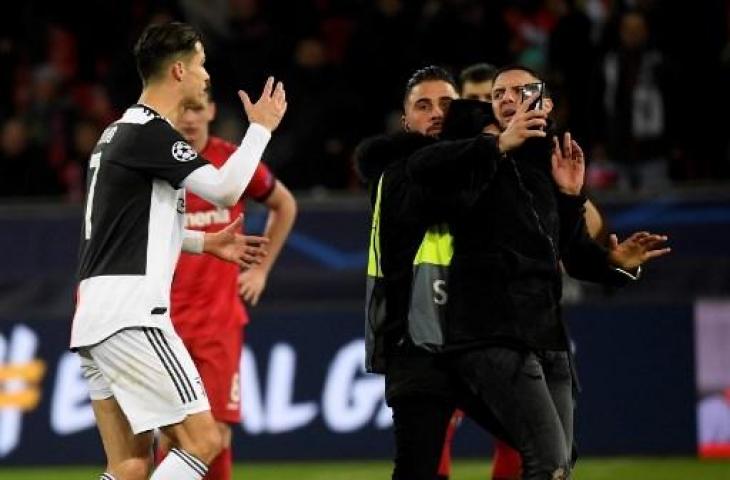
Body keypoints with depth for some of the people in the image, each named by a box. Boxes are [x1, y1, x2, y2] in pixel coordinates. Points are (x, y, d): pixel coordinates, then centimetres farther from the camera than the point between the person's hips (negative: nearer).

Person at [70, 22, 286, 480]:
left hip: (95, 319, 10)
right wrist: (261, 127, -3)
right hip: (129, 316, -10)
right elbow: (225, 189, -17)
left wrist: (204, 242, 27)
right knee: (203, 441, -9)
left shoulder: (119, 133, 20)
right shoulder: (152, 132, -11)